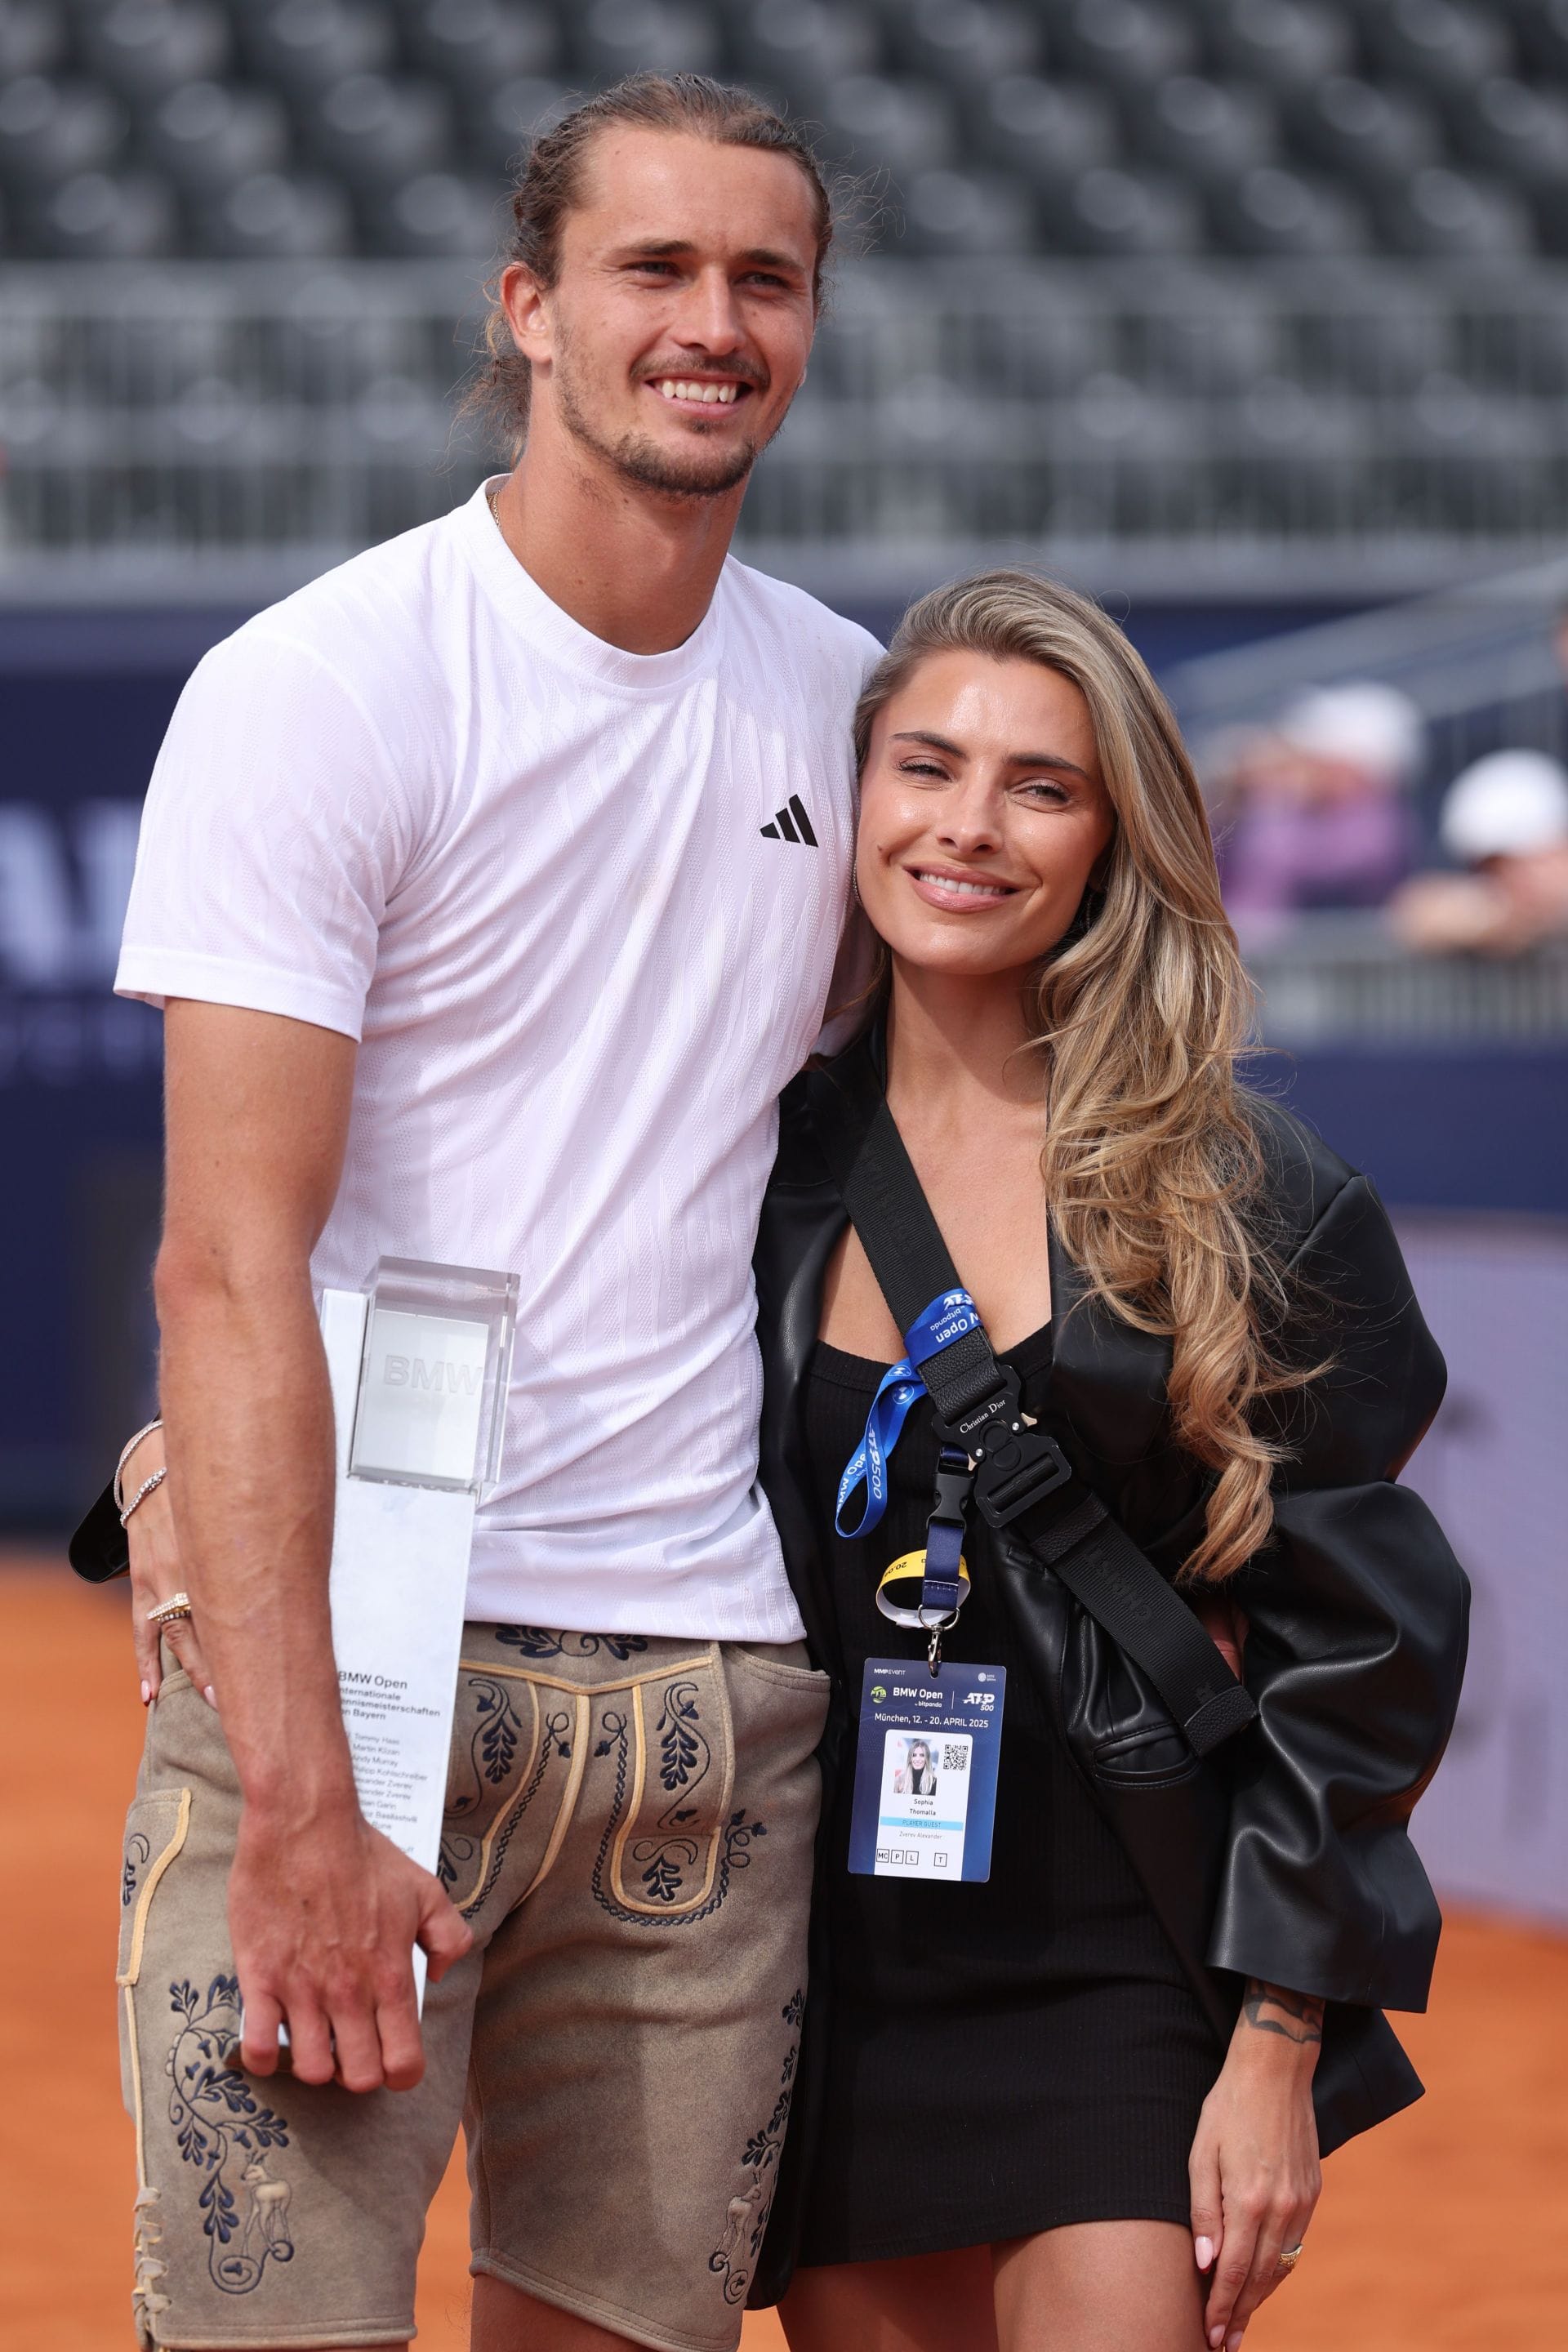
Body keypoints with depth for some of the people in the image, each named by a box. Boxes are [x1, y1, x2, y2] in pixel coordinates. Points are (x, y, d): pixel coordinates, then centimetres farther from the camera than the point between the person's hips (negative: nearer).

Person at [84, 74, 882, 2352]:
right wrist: (298, 1797, -21)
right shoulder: (315, 688, -7)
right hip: (349, 1640, -5)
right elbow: (234, 1269, -13)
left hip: (714, 1693, 5)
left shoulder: (848, 698, 11)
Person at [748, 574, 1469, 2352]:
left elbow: (1353, 1641, -2)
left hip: (1120, 1994, -3)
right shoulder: (764, 1162, 5)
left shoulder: (1249, 1204, -2)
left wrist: (1277, 2043, -7)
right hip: (833, 1990, 3)